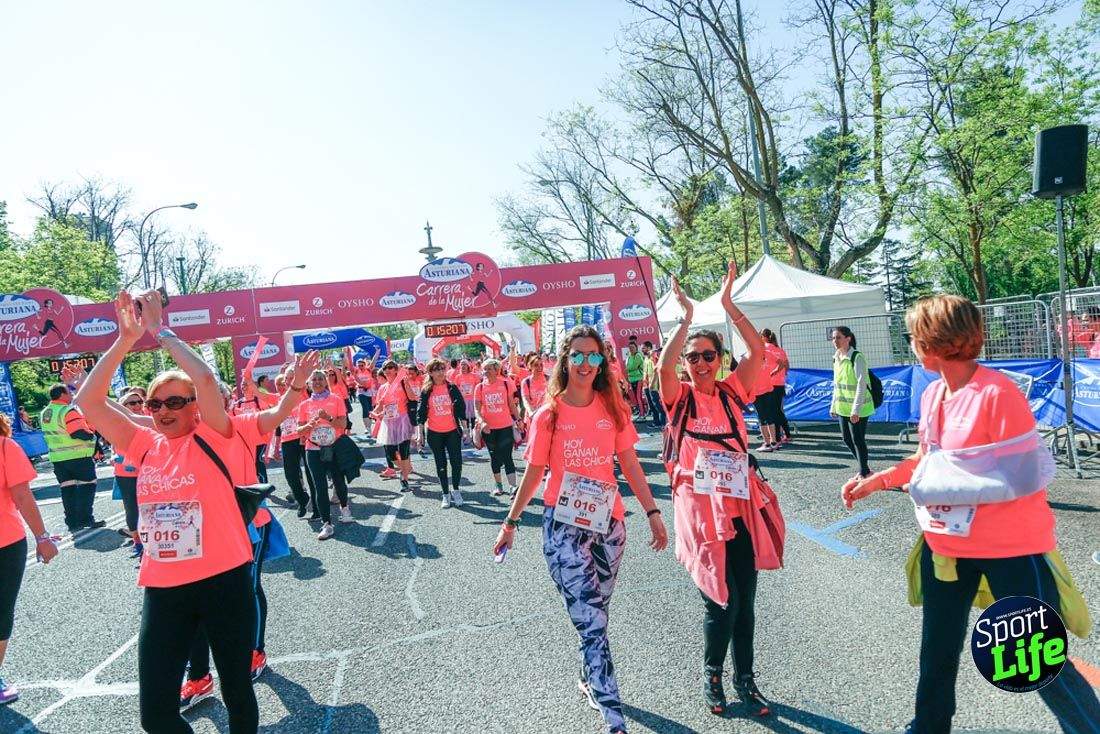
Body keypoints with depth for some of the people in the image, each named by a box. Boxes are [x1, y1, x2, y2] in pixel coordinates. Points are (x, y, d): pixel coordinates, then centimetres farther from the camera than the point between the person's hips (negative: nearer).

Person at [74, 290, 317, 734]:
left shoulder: (215, 440, -6)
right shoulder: (145, 445, 7)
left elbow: (205, 380, -23)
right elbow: (88, 401, 0)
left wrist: (159, 331, -12)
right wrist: (126, 339, -7)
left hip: (224, 581, -4)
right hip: (163, 588, 4)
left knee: (236, 689, 13)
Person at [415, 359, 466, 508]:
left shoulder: (452, 388, -1)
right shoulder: (426, 391, -1)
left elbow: (461, 407, 2)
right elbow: (421, 412, 0)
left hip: (452, 431, 0)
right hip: (434, 433, 0)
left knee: (457, 462, -3)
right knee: (441, 464, 8)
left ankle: (455, 490, 19)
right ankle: (445, 494, 18)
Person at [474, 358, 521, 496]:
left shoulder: (506, 383, -3)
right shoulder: (480, 387, 0)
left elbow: (511, 404, 6)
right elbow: (477, 408, -4)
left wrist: (517, 419, 3)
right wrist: (482, 421, -21)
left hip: (506, 426, -2)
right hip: (488, 428, 2)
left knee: (507, 456, -9)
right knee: (494, 456, 14)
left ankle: (513, 486, -10)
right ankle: (498, 484, 27)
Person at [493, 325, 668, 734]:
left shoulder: (613, 409, 1)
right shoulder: (548, 416, -5)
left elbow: (630, 464, 5)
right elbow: (533, 473, 3)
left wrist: (652, 512, 3)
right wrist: (511, 522, 7)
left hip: (608, 524, 3)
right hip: (564, 527, -3)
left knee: (596, 615, 17)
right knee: (591, 622, -7)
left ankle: (589, 680, 41)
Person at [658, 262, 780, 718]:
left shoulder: (732, 393, 6)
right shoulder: (680, 398, -2)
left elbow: (758, 351, -6)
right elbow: (664, 365, -22)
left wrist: (728, 304, -11)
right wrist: (687, 316, -20)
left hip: (740, 507, 3)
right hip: (700, 510, -3)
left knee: (745, 601, 12)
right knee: (721, 601, -1)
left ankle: (745, 680, 31)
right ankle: (712, 675, 26)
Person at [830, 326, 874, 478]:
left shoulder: (857, 357, -15)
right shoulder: (836, 358, 8)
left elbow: (861, 384, -19)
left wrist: (856, 409, -23)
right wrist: (833, 406, 15)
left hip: (858, 408, -8)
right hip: (843, 407, 8)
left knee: (858, 439, -1)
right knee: (847, 439, 13)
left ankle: (864, 472, 16)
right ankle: (864, 469, 31)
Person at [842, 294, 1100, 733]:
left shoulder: (998, 393, -22)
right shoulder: (932, 394, 2)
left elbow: (1024, 478, -23)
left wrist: (948, 485, -23)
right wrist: (875, 481, 9)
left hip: (1011, 548, -7)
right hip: (947, 544, 8)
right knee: (937, 651, 21)